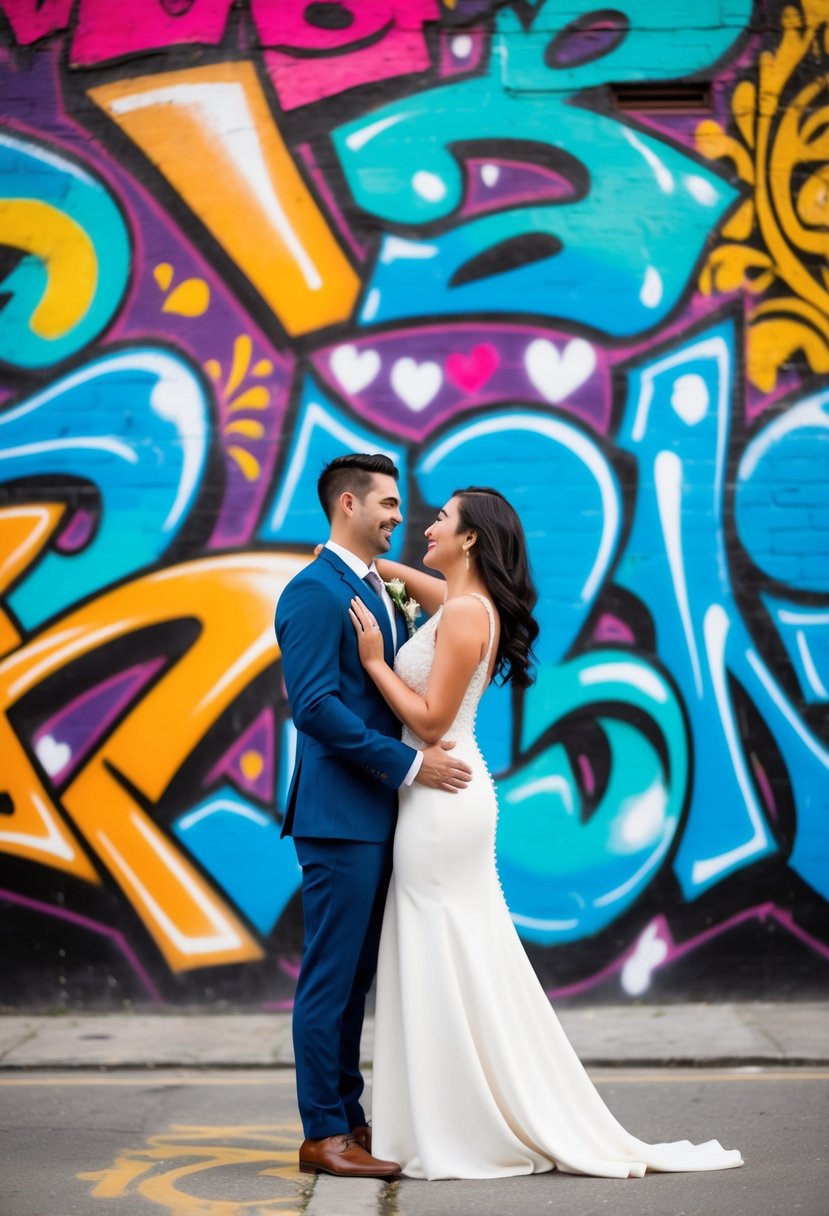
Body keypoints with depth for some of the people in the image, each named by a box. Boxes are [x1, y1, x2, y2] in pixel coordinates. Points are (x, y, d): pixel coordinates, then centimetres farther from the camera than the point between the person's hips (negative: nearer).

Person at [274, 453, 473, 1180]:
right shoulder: (315, 592, -13)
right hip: (340, 816, -9)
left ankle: (348, 1118, 21)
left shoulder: (380, 592, 16)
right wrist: (409, 763, -20)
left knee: (355, 977, 14)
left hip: (377, 816, 9)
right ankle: (324, 1134, 3)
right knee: (331, 976, -3)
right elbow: (314, 705, -20)